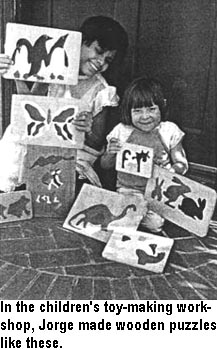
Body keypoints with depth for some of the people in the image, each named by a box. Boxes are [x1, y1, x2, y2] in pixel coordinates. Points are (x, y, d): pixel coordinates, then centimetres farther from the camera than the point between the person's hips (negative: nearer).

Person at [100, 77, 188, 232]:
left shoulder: (170, 131, -4)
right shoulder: (121, 131, -4)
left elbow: (182, 164, 1)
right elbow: (105, 165, 4)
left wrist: (170, 170, -20)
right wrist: (111, 153, -18)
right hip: (129, 189, -1)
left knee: (156, 223, -20)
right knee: (155, 223, -21)